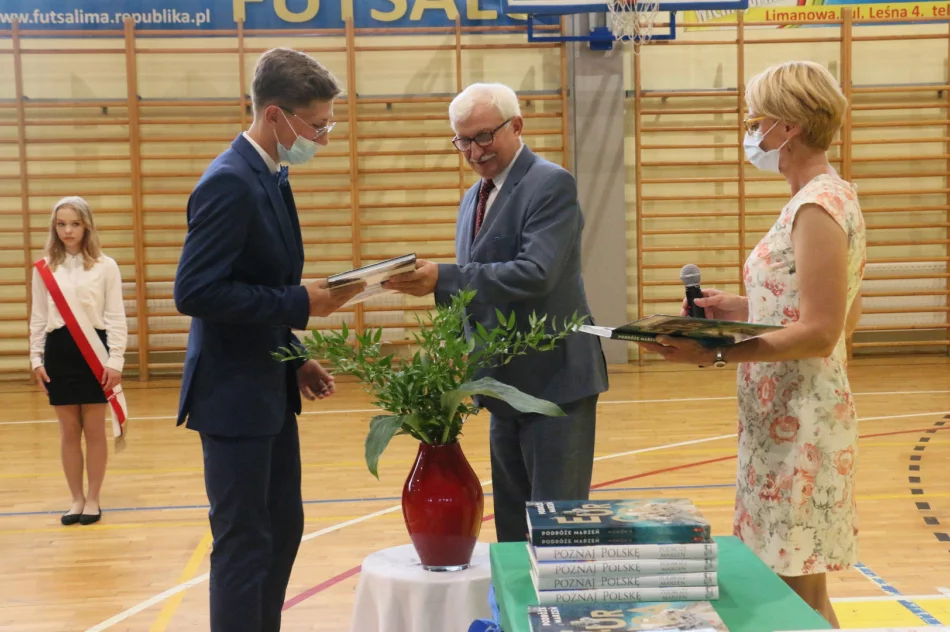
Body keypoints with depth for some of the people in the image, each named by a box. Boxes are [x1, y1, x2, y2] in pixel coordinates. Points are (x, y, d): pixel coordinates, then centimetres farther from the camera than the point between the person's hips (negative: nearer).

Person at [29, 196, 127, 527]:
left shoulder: (105, 266, -2)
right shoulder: (44, 267, 6)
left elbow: (116, 317, -3)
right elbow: (38, 318, 9)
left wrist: (115, 360, -8)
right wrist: (36, 358, 3)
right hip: (59, 350, 2)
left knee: (94, 430, 5)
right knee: (69, 431, 8)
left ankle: (93, 499, 16)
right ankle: (77, 499, 19)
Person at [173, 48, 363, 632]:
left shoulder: (269, 177, 11)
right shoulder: (230, 183, -19)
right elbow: (195, 292, -24)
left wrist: (296, 360, 9)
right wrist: (301, 302, -21)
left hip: (270, 391, 10)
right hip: (235, 397, -10)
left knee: (283, 529, 17)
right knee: (245, 543, 0)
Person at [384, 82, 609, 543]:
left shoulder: (551, 184, -12)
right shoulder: (473, 199, 14)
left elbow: (535, 273, -26)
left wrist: (443, 278, -31)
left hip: (555, 380, -8)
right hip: (506, 384, 8)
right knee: (511, 522, 14)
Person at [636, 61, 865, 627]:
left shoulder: (818, 207, -17)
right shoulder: (829, 197, 12)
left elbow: (820, 334, -22)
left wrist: (715, 354, -26)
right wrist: (745, 309, 12)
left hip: (798, 421, -10)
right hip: (787, 416, 10)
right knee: (791, 584, 16)